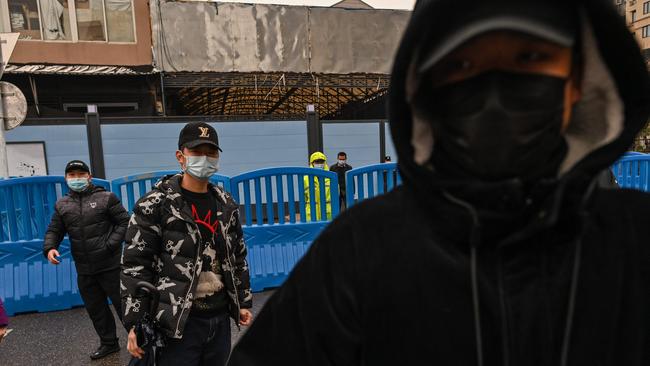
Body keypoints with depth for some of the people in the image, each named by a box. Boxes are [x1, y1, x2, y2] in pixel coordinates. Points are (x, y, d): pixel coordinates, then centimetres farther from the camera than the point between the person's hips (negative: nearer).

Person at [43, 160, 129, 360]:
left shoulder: (106, 198, -7)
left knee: (122, 303, 2)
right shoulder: (62, 205, 8)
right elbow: (54, 230, 12)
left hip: (110, 265, -5)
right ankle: (108, 343, 33)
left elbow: (124, 222, -6)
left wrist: (111, 244, -15)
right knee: (95, 308, 16)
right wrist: (49, 248, -8)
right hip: (84, 269, 5)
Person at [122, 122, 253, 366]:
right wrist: (135, 323, -13)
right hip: (175, 323, -5)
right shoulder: (154, 205, -10)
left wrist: (244, 302, 14)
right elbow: (134, 266, -11)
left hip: (220, 318, 5)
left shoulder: (226, 205, 7)